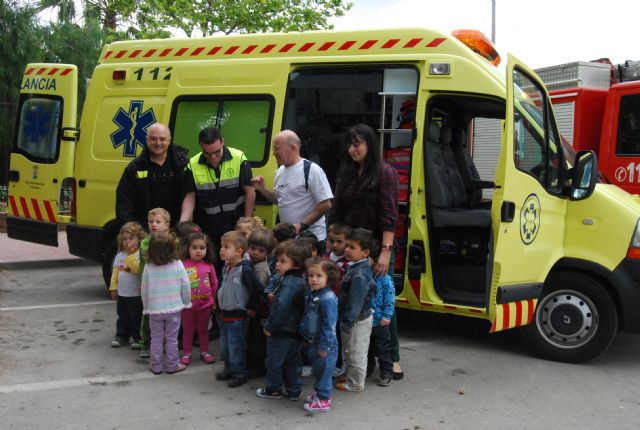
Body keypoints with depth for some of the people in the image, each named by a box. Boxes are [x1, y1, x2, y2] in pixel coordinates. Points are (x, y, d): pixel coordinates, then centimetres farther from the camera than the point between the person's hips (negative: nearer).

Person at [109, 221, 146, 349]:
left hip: (136, 294, -6)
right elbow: (115, 271, 11)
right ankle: (121, 336, 30)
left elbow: (138, 268, -29)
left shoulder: (141, 254, -14)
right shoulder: (120, 255, 6)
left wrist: (130, 255, -29)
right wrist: (113, 287, 9)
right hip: (122, 293, 6)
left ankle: (138, 338, 17)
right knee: (122, 317, 18)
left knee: (137, 318, 5)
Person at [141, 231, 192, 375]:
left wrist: (146, 307, 12)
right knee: (171, 339, 10)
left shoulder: (148, 267, -9)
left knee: (156, 339, 14)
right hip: (174, 309, -1)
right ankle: (172, 365, 17)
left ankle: (156, 366, 21)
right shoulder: (178, 265, -12)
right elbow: (185, 286, -8)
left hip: (154, 309, 1)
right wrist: (186, 302, 8)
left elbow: (144, 289, -2)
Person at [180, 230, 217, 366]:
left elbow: (214, 284, 4)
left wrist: (213, 300, 8)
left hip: (205, 304, 2)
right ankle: (186, 353, 25)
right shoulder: (182, 265, -14)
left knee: (203, 329, 17)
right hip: (188, 305, -2)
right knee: (188, 330, 14)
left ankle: (204, 352, 30)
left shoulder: (209, 266, -5)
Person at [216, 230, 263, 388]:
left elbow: (258, 290, -24)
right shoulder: (226, 268, 5)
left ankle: (239, 374, 19)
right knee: (224, 347, 19)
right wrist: (219, 303, 16)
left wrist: (250, 308, -14)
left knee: (236, 348, 3)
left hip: (237, 317, -8)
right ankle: (229, 370, 35)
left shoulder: (245, 270, -21)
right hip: (224, 315, 8)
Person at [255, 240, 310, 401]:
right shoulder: (301, 281, 5)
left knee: (274, 361, 11)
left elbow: (280, 307, -31)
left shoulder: (289, 282, -25)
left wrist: (269, 325, -20)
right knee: (291, 362, 20)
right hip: (296, 332, 9)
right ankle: (294, 390, 29)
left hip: (282, 333, -9)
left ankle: (273, 389, 26)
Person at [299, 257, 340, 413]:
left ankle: (323, 400, 18)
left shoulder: (328, 298, -24)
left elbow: (329, 325, -24)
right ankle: (319, 392, 39)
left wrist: (323, 346, -20)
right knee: (317, 369, 23)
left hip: (324, 345, -9)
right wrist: (304, 336, 17)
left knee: (324, 371, 5)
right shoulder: (310, 295, 5)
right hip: (311, 342, 9)